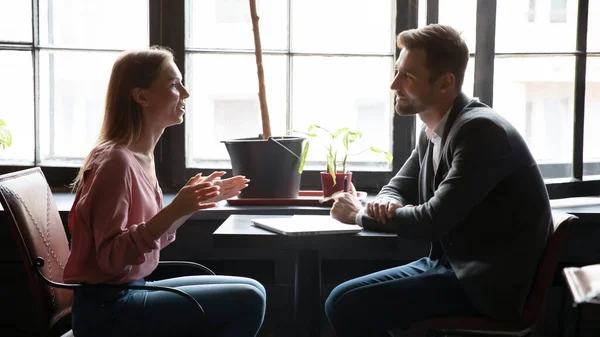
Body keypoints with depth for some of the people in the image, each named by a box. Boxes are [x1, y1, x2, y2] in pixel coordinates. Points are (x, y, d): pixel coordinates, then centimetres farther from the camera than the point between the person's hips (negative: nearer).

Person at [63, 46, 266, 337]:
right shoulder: (116, 160, -19)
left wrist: (190, 201, 5)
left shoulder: (141, 157, 8)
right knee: (246, 301, -14)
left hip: (131, 293, 9)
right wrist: (174, 210, -32)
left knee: (250, 291, 14)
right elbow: (110, 257, -24)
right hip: (108, 309, -9)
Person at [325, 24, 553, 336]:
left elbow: (433, 221, -24)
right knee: (341, 298, 1)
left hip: (486, 282, -9)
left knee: (348, 305, -18)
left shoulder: (480, 131, -20)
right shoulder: (433, 130, 8)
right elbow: (398, 188, 17)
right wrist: (384, 205, -9)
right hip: (451, 263, 9)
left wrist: (361, 214, -8)